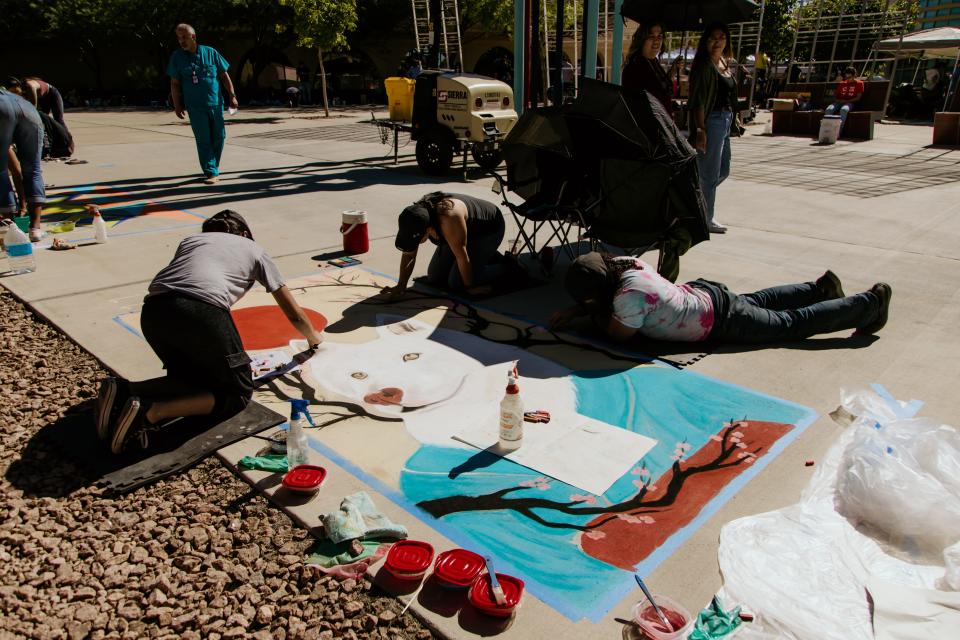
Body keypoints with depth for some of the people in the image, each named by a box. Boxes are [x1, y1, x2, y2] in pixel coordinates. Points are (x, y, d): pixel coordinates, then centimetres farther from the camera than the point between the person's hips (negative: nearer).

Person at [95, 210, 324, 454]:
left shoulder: (190, 239, 36)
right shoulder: (253, 249, 27)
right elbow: (294, 314, 31)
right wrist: (314, 337, 52)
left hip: (152, 312, 6)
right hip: (203, 312, -6)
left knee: (194, 378, 27)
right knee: (239, 392, 11)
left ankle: (122, 391, 3)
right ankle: (152, 412, -9)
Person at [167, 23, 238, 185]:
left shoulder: (210, 52, 2)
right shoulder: (177, 57, 2)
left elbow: (224, 75, 7)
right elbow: (175, 83, 4)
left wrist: (232, 95, 1)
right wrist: (177, 105, 0)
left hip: (215, 103, 2)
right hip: (195, 106, -1)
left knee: (218, 137, 8)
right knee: (203, 140, -7)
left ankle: (214, 166, 27)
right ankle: (212, 173, -7)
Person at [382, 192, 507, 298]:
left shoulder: (449, 218, -44)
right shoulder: (415, 218, -22)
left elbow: (461, 256, -32)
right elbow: (409, 254, -9)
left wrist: (470, 287, -21)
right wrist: (401, 285, -12)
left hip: (489, 230, -7)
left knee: (457, 282, -16)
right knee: (434, 278, 6)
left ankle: (503, 266, 3)